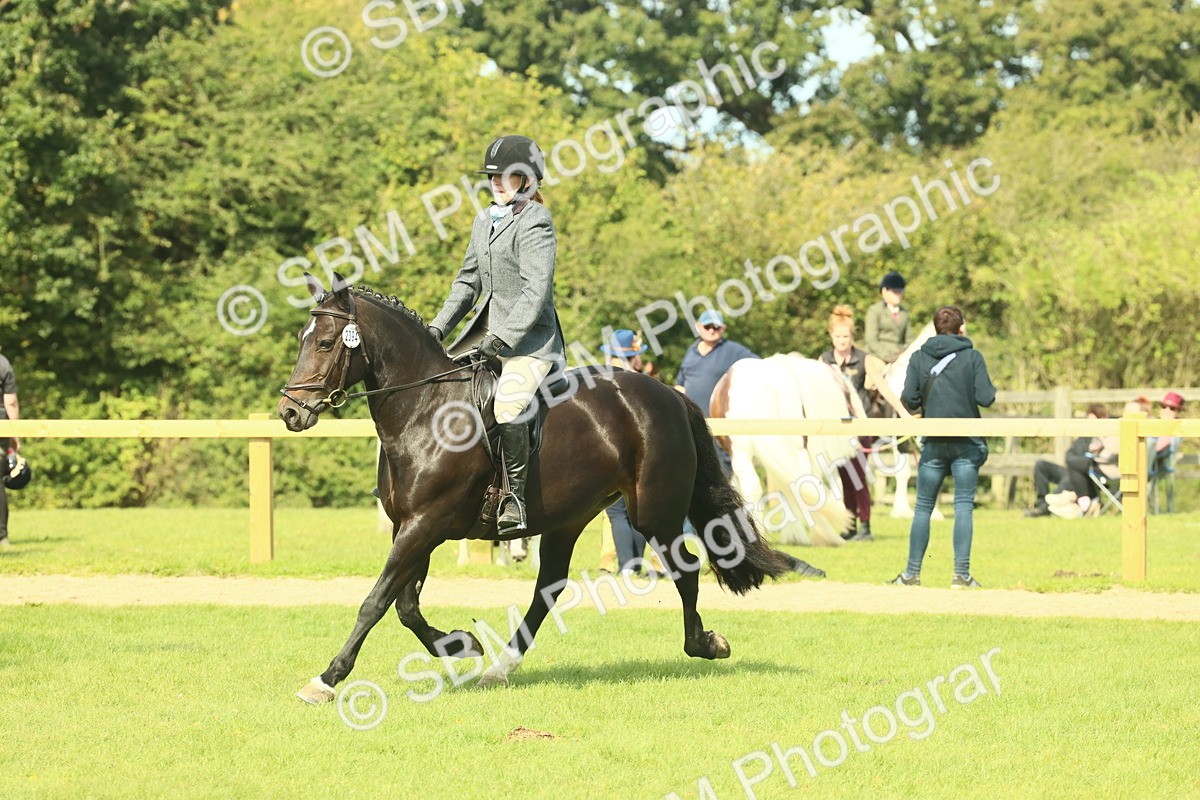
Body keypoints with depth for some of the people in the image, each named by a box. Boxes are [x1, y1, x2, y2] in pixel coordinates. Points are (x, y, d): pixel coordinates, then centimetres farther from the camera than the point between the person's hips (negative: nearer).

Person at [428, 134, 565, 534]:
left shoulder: (535, 222, -12)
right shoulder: (485, 219, 14)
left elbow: (537, 291, -19)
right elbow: (468, 280, 21)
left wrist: (502, 338, -24)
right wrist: (439, 327, 9)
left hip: (530, 337, -9)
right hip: (489, 330, 9)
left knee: (507, 407, -31)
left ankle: (515, 495, -22)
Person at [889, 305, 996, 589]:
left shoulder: (919, 358, 3)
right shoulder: (973, 356, -2)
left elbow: (908, 400, -5)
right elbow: (986, 398, -9)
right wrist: (991, 389, 13)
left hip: (933, 443, 1)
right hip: (967, 443, -1)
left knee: (923, 507, 8)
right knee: (963, 506, 0)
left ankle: (912, 573, 9)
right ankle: (961, 574, -6)